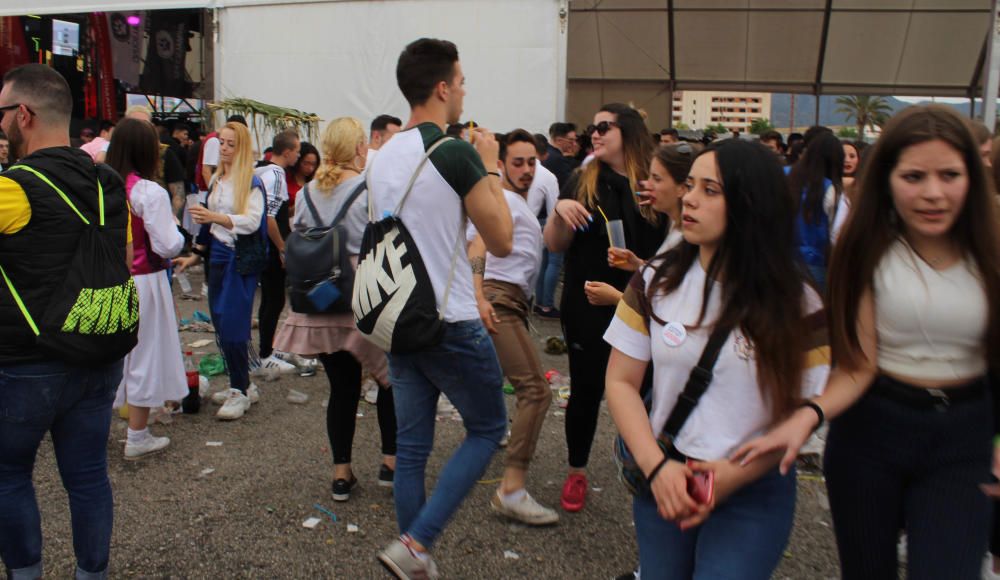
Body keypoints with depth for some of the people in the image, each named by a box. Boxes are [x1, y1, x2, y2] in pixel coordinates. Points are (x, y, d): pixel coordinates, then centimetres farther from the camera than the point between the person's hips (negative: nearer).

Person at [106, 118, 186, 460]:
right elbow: (167, 246, -16)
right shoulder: (150, 192, -16)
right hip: (143, 282, -5)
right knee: (145, 354, 6)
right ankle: (138, 438, 15)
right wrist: (177, 231, 3)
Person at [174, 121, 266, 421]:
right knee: (220, 322, 11)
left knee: (232, 325, -9)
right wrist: (196, 255, 20)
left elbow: (252, 221, -22)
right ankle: (242, 385, 22)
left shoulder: (251, 182, -9)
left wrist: (215, 217, -32)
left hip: (240, 259, -8)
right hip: (218, 255, 8)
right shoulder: (216, 179, 13)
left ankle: (241, 391, 2)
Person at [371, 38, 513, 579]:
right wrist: (490, 167, 0)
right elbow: (501, 241, -9)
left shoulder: (382, 157, 8)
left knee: (411, 445, 14)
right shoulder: (457, 153, -15)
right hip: (451, 324, -7)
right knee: (487, 429, 11)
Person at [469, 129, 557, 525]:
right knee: (536, 389, -19)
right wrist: (478, 297, -33)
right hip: (498, 301, -11)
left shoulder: (520, 205, 27)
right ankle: (512, 490, -22)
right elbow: (478, 245, -20)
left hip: (512, 303, 11)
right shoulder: (501, 199, -5)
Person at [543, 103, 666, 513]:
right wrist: (560, 210, -19)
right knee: (586, 390, 9)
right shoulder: (584, 182, 1)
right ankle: (576, 473, 28)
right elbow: (555, 245, -1)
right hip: (587, 307, 0)